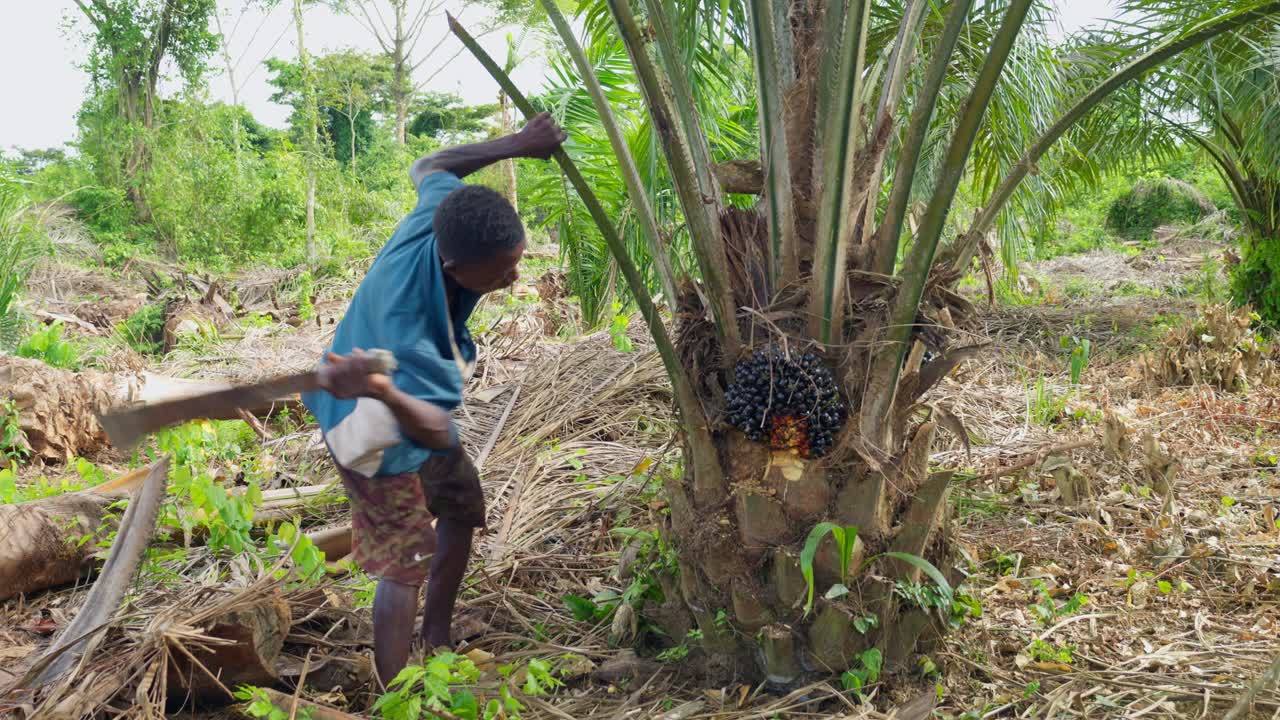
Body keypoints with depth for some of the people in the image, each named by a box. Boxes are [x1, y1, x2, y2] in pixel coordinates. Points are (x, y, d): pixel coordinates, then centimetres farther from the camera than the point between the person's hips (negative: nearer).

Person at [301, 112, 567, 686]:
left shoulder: (439, 216, -26)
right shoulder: (404, 320, -46)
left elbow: (427, 168, -1)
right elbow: (436, 431, -43)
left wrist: (516, 144, -5)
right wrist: (384, 391, -64)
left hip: (414, 403, 9)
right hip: (379, 435, -9)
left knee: (462, 506, 20)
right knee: (407, 561, -8)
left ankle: (436, 642, 37)